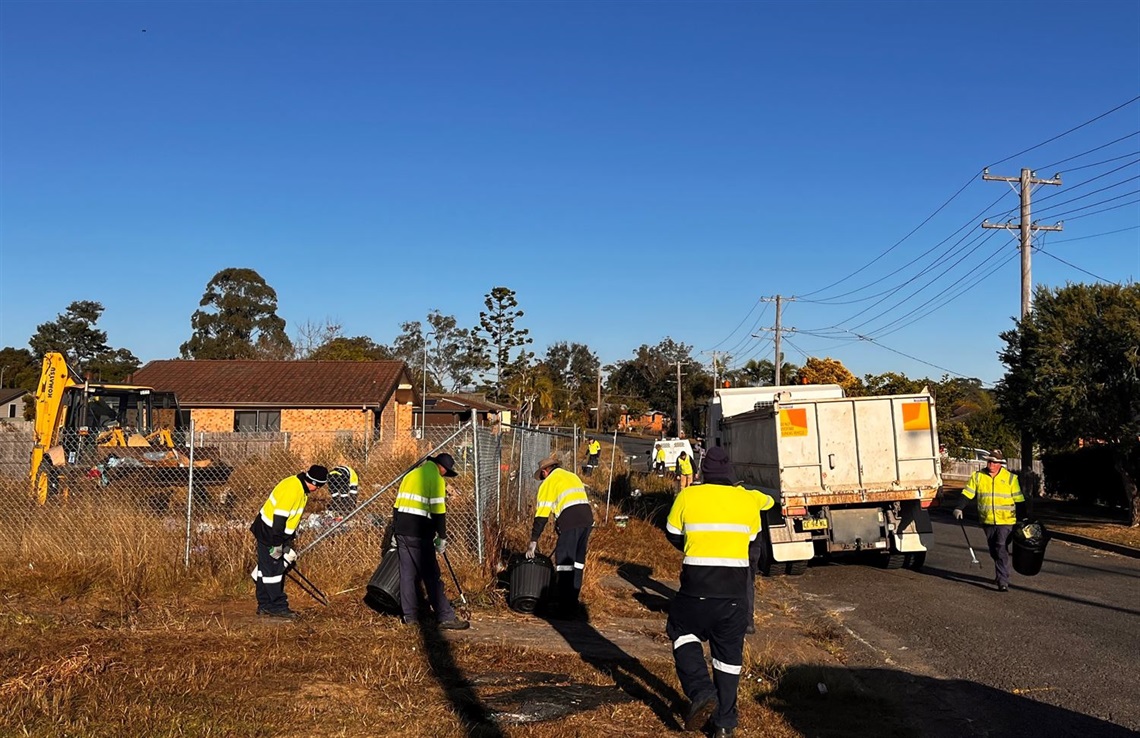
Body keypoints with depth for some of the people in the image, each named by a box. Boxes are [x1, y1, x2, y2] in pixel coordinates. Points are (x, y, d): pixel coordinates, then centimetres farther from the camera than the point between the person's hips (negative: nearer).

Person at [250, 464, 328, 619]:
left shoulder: (300, 488, 7)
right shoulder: (292, 489, -24)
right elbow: (279, 517, -27)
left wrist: (289, 541, 19)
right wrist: (277, 543, -23)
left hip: (277, 532, 10)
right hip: (269, 533, -10)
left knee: (266, 569, 14)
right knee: (272, 570, -3)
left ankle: (265, 606, 20)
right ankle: (278, 606, 1)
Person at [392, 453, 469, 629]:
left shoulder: (410, 475, 17)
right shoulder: (435, 478, -7)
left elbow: (397, 505, 17)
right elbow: (438, 511, -12)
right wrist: (442, 538, -4)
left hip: (401, 531, 7)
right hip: (419, 535, -7)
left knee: (407, 573, 11)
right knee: (431, 576, -4)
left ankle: (410, 616, 14)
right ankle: (446, 617, -2)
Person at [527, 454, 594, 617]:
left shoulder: (548, 483, 6)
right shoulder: (573, 476, 27)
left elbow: (541, 515, 3)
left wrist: (534, 541, 8)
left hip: (570, 521, -7)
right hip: (587, 518, 7)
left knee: (564, 563, 0)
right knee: (578, 562, 15)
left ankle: (565, 607, 1)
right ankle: (573, 603, 21)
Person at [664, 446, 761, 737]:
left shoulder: (687, 497, -5)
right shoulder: (747, 500, 2)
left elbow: (673, 535, 8)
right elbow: (752, 540, 14)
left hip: (697, 585, -2)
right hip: (735, 588, 2)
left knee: (683, 632, 20)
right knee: (728, 653, 14)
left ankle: (701, 692, -2)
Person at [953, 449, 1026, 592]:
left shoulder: (1010, 478, 0)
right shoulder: (977, 477, 3)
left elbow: (1019, 500, 4)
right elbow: (967, 494, 3)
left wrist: (1022, 520, 4)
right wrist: (958, 508, -10)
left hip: (1005, 521, -3)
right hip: (987, 521, 3)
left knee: (1001, 549, -13)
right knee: (993, 551, 13)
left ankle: (1003, 581, -13)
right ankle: (1001, 575, 32)